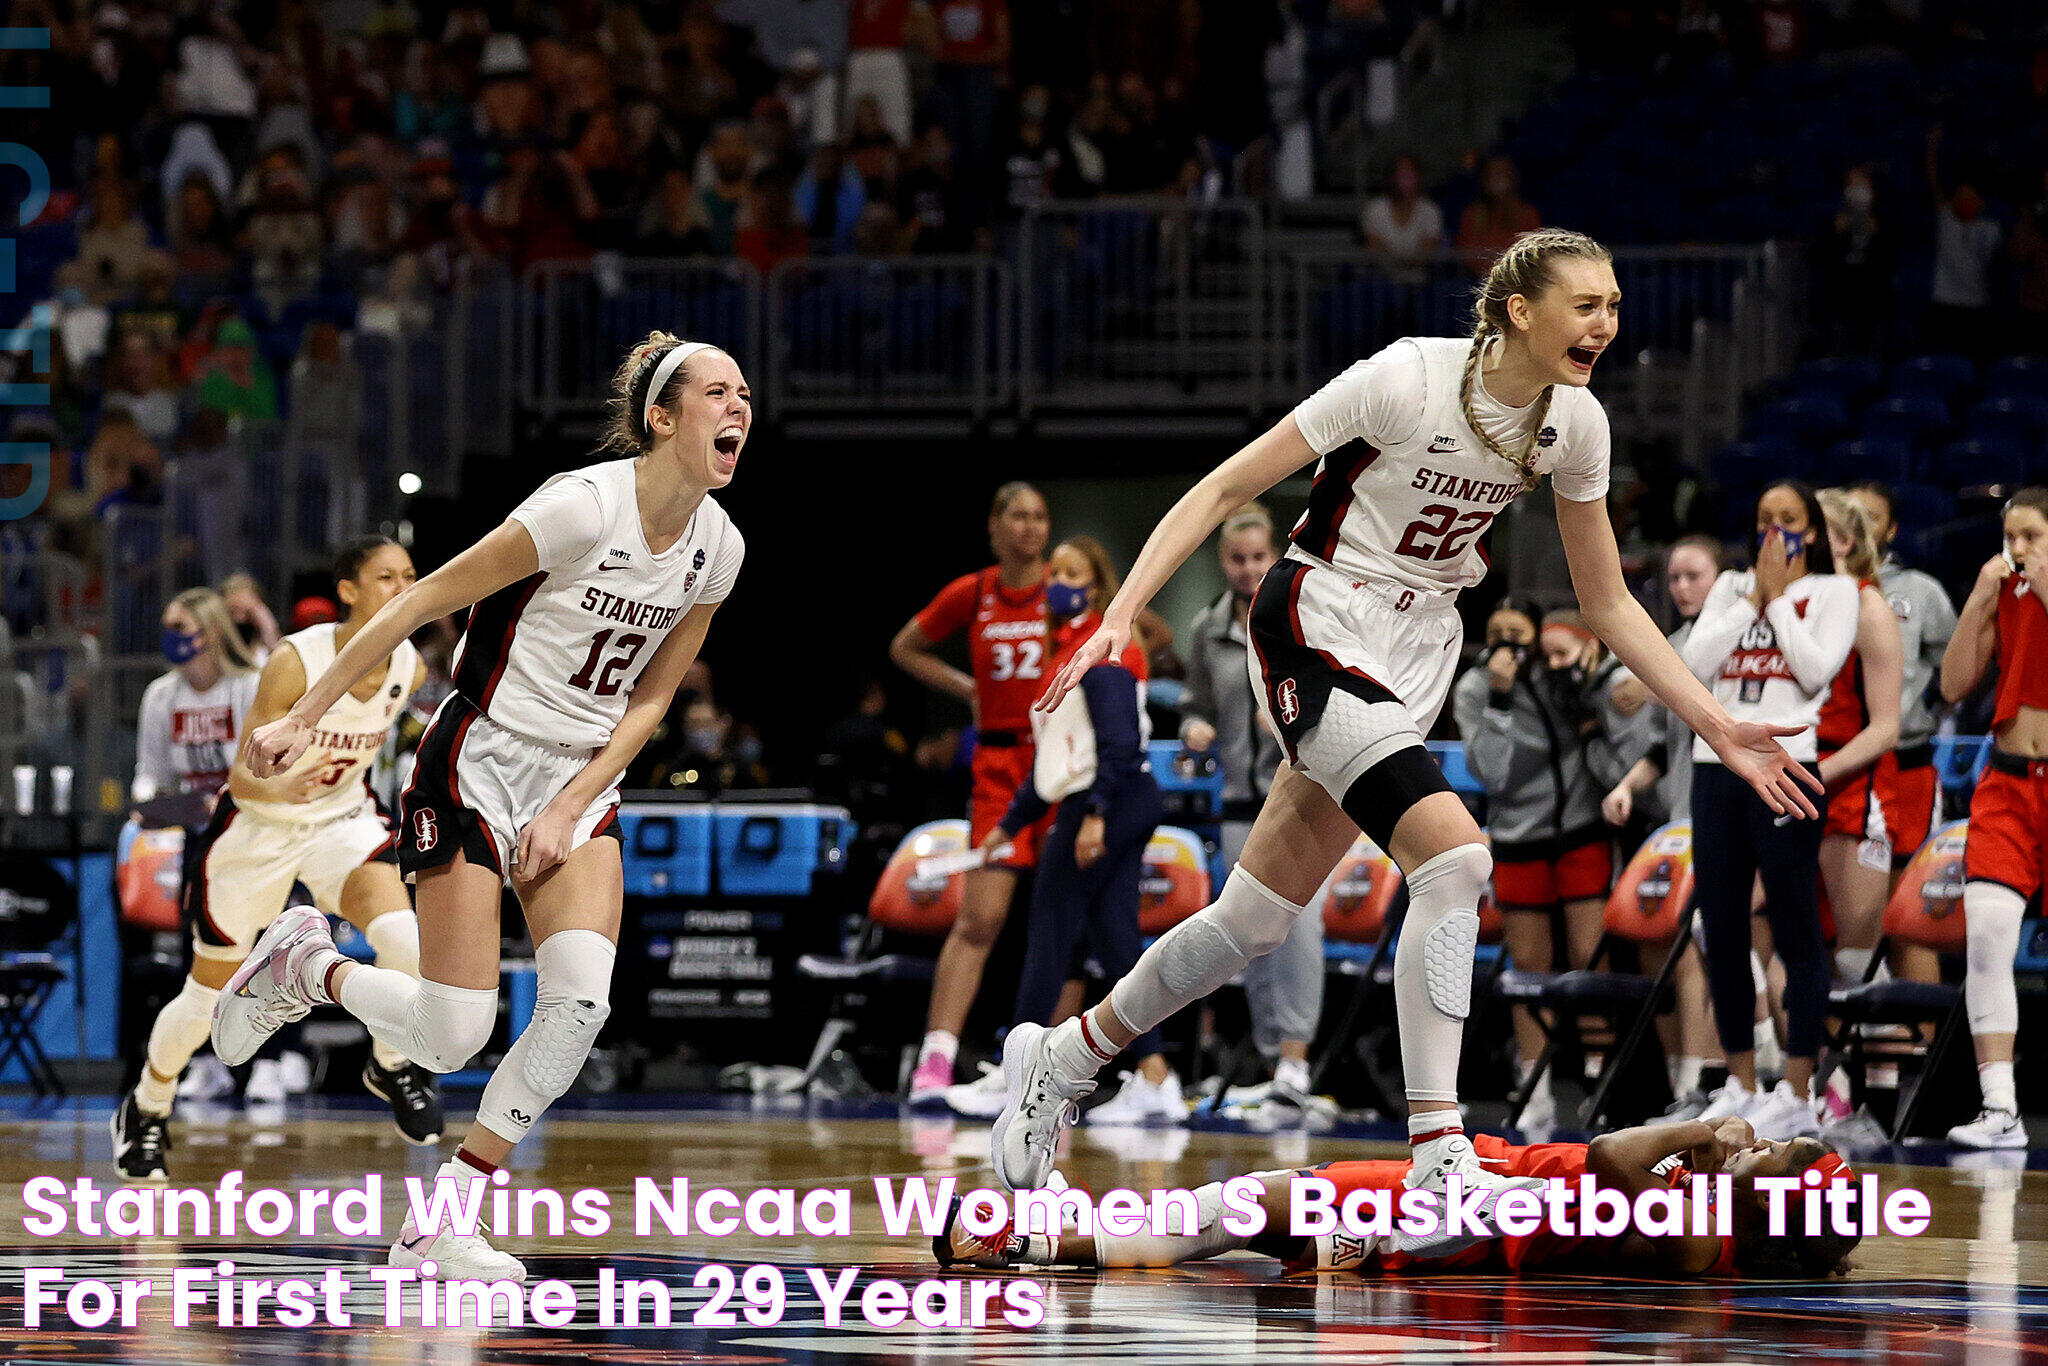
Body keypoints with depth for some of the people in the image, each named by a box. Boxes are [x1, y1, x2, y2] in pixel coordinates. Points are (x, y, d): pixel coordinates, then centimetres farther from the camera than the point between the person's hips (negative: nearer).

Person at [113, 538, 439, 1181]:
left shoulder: (410, 666, -13)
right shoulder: (295, 662, -27)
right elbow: (242, 779, -24)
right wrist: (279, 789, -43)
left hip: (342, 818, 3)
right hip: (259, 827, -3)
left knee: (408, 943, -27)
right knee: (208, 994, 11)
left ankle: (390, 1065, 2)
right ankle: (146, 1110, 38)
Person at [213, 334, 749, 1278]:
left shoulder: (717, 547, 0)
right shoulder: (584, 508, -20)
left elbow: (650, 697, 9)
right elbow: (422, 601, -14)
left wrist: (572, 808, -3)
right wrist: (300, 718, -13)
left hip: (582, 779, 6)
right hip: (480, 766, -6)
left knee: (582, 1002, -18)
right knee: (450, 1038, -11)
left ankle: (438, 1226, -6)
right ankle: (302, 962, 21)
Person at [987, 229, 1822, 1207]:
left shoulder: (1574, 424, -1)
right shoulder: (1409, 377, -19)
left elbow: (1609, 605, 10)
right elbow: (1227, 486, -15)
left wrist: (1719, 730, 5)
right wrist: (1121, 614, -24)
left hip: (1419, 653, 7)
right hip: (1319, 629, -7)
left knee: (1258, 919, 8)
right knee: (1455, 857, -25)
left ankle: (1062, 1059, 27)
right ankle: (1437, 1159, -24)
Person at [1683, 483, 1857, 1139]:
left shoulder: (1833, 591, 5)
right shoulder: (1731, 586, 17)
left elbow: (1817, 669, -10)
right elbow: (1697, 662, 2)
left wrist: (1779, 598, -4)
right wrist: (1754, 597, -1)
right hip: (1717, 764, 5)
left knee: (1794, 930, -6)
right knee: (1720, 931, 5)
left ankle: (1797, 1095, -5)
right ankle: (1741, 1086, 13)